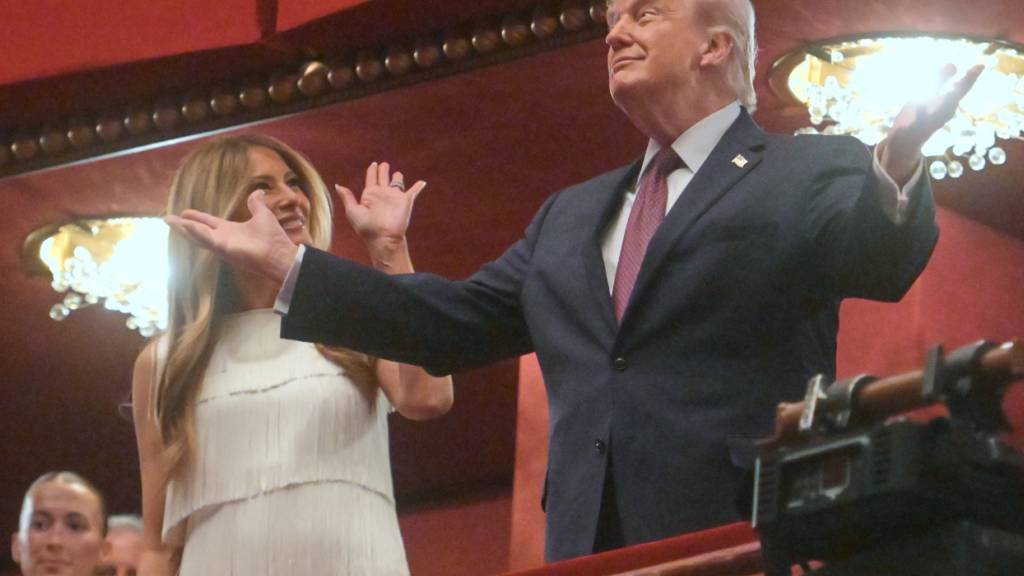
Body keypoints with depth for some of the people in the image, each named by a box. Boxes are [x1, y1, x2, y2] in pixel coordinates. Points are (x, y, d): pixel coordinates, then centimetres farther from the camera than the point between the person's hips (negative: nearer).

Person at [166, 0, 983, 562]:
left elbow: (878, 261, -15)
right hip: (593, 555, 6)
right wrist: (288, 266, 23)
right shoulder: (572, 217, 26)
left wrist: (893, 176, -38)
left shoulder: (811, 175, 5)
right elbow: (454, 322, 26)